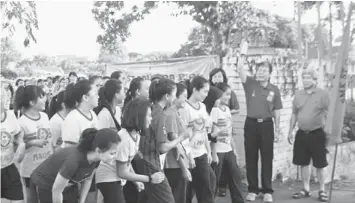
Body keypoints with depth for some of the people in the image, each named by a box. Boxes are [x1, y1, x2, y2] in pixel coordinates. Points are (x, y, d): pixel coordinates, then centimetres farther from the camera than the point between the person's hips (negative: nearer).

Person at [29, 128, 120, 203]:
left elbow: (88, 179, 2)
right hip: (43, 186, -7)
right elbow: (56, 190, -27)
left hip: (68, 186, 7)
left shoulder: (95, 159, -19)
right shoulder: (73, 160, -40)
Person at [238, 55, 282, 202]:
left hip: (267, 125, 0)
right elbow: (240, 69, -15)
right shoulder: (250, 84, 0)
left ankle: (267, 191, 13)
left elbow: (276, 111, 7)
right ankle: (252, 189, 17)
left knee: (267, 159, 5)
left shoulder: (274, 90, 2)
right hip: (251, 124, 0)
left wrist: (277, 129, 4)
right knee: (251, 158, 6)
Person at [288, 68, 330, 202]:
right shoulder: (298, 95, 7)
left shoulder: (323, 94, -6)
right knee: (303, 163, 10)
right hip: (301, 134, 4)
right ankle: (306, 189, 21)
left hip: (317, 134, -4)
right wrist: (290, 131, 10)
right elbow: (294, 114, 13)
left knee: (320, 164, 3)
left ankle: (322, 191, 15)